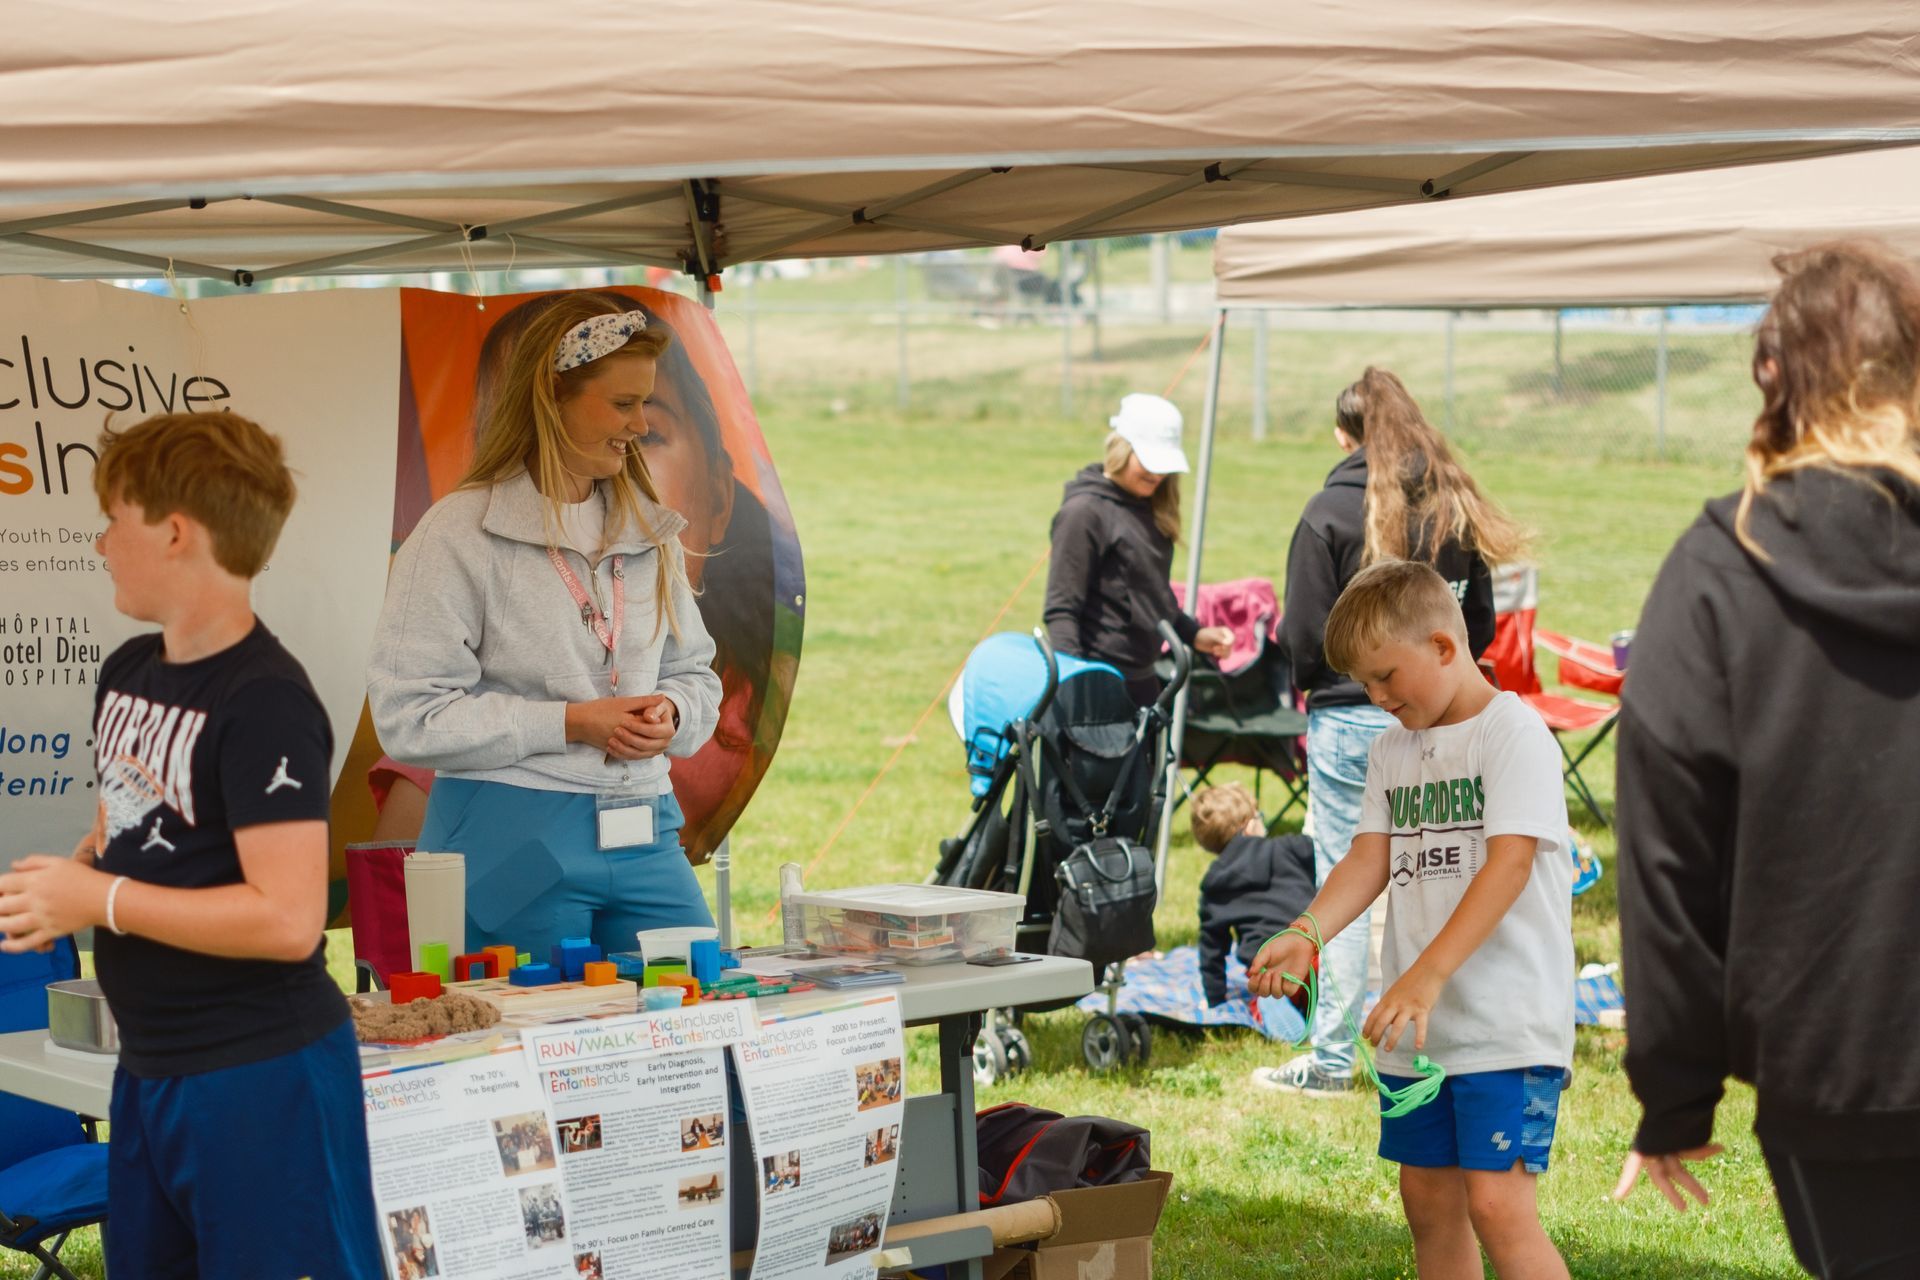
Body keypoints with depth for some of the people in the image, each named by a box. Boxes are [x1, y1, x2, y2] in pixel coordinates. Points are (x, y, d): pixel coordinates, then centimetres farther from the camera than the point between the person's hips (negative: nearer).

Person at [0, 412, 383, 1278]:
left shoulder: (264, 704, -19)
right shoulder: (127, 673, 7)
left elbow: (288, 919, -25)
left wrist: (96, 901, -19)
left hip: (263, 1075, -9)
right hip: (150, 1068, 9)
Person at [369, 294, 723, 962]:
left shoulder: (649, 530, 12)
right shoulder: (460, 534, -7)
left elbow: (694, 674, 22)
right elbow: (408, 717, -13)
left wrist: (669, 714, -3)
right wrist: (570, 723, -15)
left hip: (643, 839, 6)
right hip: (511, 846, -6)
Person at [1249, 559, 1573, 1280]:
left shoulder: (1514, 732, -10)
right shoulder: (1393, 749, 13)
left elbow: (1508, 865, -19)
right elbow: (1370, 861, 6)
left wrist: (1423, 979, -27)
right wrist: (1306, 934, -14)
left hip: (1509, 1023, -8)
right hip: (1418, 1027, 8)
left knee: (1497, 1203, -15)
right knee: (1429, 1200, 11)